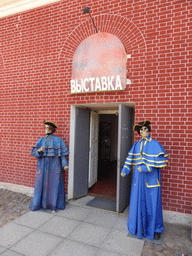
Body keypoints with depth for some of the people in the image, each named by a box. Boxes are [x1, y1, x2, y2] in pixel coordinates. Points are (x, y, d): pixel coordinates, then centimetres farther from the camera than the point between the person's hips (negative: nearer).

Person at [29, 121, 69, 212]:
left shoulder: (58, 140, 1)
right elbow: (34, 152, 5)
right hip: (43, 165, 3)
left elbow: (62, 153, -4)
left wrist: (64, 164, -13)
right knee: (41, 183, 7)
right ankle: (38, 203, 23)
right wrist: (39, 150, -17)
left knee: (54, 183, 2)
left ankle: (54, 204, 15)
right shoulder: (41, 140, 9)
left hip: (54, 165, -2)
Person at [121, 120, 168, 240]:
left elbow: (162, 159, -14)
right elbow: (130, 158, 9)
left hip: (151, 177, -4)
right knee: (138, 200, 11)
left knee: (152, 202, 5)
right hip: (139, 177, 4)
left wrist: (146, 168, -19)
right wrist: (125, 170, -1)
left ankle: (156, 229, 25)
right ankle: (139, 225, 32)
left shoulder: (155, 144, -7)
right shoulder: (137, 144, 7)